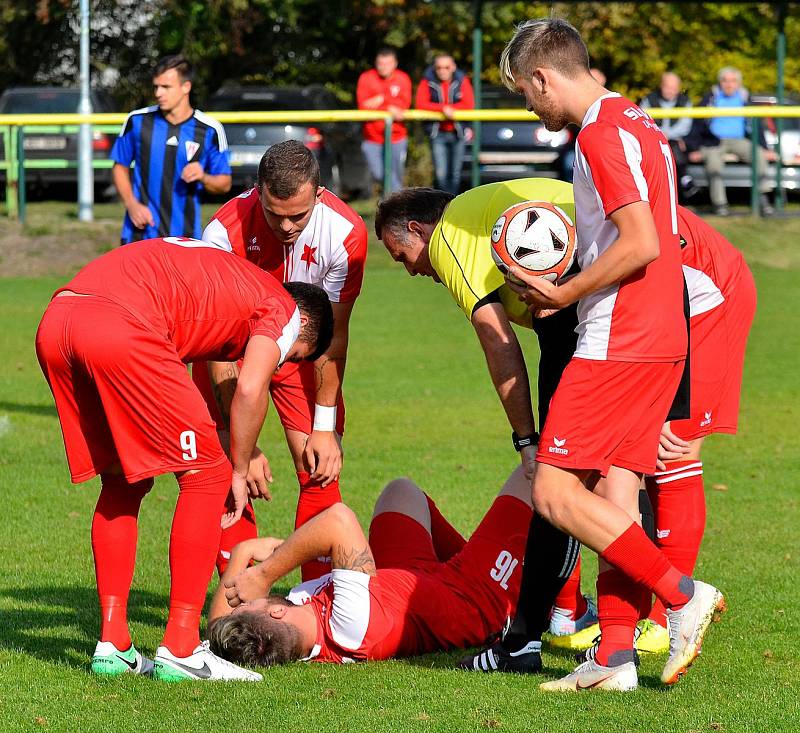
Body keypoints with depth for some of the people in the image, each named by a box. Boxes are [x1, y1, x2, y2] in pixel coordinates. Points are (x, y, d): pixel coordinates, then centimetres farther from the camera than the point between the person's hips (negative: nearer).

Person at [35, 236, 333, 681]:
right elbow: (251, 389, 0)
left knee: (122, 484, 22)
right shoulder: (283, 309, 16)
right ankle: (180, 651, 2)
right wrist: (240, 471, 13)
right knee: (206, 476, 4)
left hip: (54, 326, 8)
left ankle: (113, 646, 19)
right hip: (122, 327, -8)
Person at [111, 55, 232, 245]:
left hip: (185, 235, 0)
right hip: (140, 234, 0)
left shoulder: (209, 130, -1)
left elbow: (224, 183, 6)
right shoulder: (137, 121, 2)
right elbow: (120, 167, 13)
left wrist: (203, 178, -16)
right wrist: (131, 203, -3)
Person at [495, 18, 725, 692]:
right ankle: (616, 655, 2)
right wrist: (565, 293, 16)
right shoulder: (636, 122, 18)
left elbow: (640, 244, -21)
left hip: (618, 344, -10)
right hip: (662, 339, 10)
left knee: (555, 492, -8)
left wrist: (563, 295, -9)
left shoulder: (601, 132, -13)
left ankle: (681, 593, -9)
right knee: (613, 495, 6)